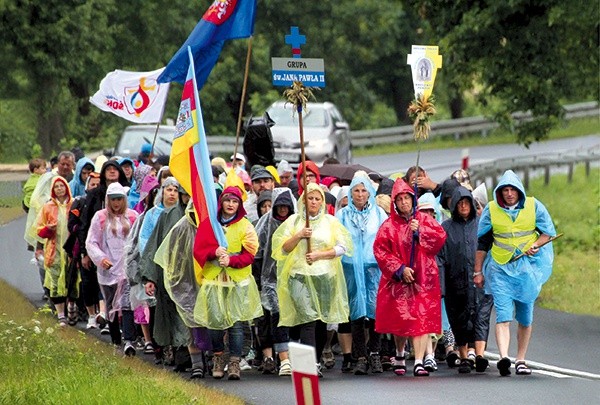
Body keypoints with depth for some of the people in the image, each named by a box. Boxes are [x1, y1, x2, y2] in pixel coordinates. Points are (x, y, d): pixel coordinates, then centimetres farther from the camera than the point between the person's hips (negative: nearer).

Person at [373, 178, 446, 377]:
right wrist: (400, 269, -11)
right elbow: (380, 250, -3)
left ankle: (419, 362, -14)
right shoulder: (389, 225, 4)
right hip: (398, 279, 0)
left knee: (422, 320, -10)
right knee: (400, 320, 4)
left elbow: (441, 237, -3)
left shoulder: (424, 220, 8)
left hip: (423, 277, 0)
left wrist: (420, 231, -15)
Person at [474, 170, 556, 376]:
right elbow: (482, 242, 9)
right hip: (500, 268, -1)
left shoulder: (534, 206, 0)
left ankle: (521, 360, 18)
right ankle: (503, 358, -29)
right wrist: (478, 271, 9)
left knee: (525, 316, 6)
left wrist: (536, 245, -14)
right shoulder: (491, 210, 2)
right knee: (503, 314, -15)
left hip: (527, 266, 1)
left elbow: (549, 232, 6)